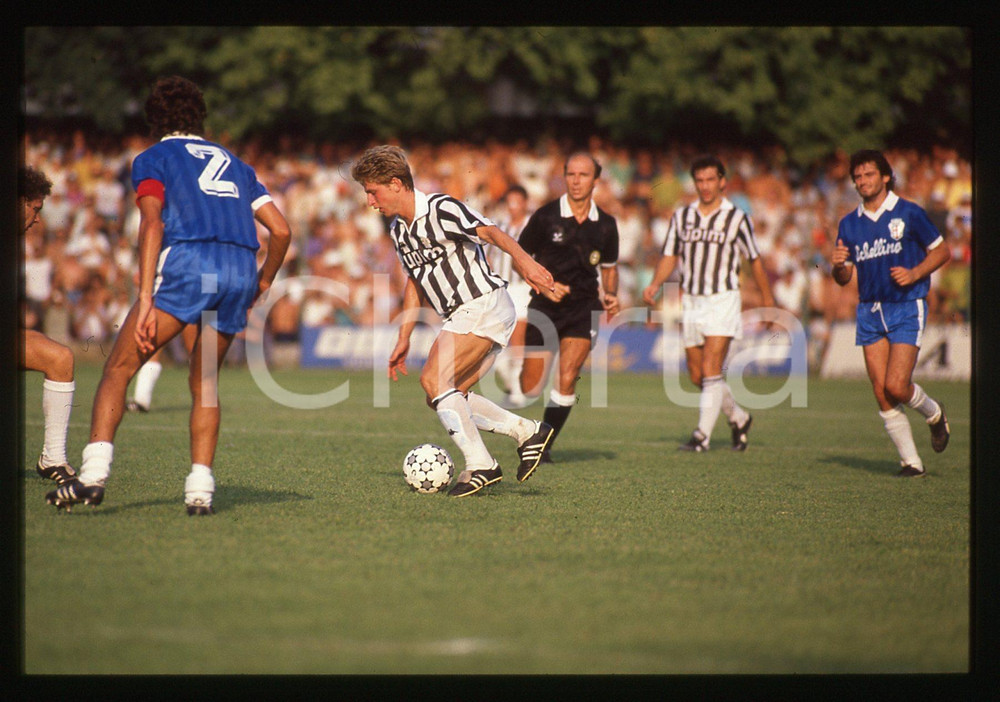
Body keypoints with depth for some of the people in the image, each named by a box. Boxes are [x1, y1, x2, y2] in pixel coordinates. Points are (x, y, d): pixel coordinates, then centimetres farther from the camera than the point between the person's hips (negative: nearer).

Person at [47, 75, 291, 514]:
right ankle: (200, 490, 5)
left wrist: (146, 298, -10)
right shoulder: (233, 163, 29)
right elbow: (281, 230, 21)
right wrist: (263, 282, 34)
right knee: (204, 381, 18)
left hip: (186, 264, -4)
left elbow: (152, 223, -3)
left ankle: (94, 474, -15)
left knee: (118, 370, 1)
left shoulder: (153, 158, 15)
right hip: (240, 269, 5)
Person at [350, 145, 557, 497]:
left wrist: (522, 259, -47)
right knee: (447, 395, 8)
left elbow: (491, 232, -29)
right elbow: (414, 282, 25)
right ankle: (527, 431, 12)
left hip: (484, 306, -10)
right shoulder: (398, 229, 14)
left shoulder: (441, 209, -14)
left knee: (435, 379, -19)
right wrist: (403, 340, 22)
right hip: (461, 316, 10)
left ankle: (480, 465, -17)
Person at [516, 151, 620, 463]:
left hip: (584, 308, 1)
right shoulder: (546, 216, -6)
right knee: (530, 388, -1)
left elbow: (609, 267, 19)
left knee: (566, 381, -15)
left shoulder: (605, 224, 4)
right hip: (545, 306, -1)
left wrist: (610, 294, 0)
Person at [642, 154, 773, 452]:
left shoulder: (737, 218, -3)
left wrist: (768, 300, 10)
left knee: (711, 370, -15)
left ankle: (702, 436, -15)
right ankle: (739, 418, 29)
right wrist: (655, 284, -5)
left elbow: (754, 260, 5)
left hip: (723, 301, -5)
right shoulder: (682, 216, 8)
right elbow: (670, 255, 12)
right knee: (697, 375, 8)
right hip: (690, 302, 5)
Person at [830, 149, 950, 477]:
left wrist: (915, 273, -12)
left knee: (896, 386, -15)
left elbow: (942, 251, 3)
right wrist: (838, 266, -10)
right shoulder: (849, 224, 9)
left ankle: (934, 413, 18)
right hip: (870, 312, 4)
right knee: (881, 392, -2)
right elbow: (843, 278, 13)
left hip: (906, 308, -4)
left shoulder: (909, 213, -3)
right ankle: (910, 461, 7)